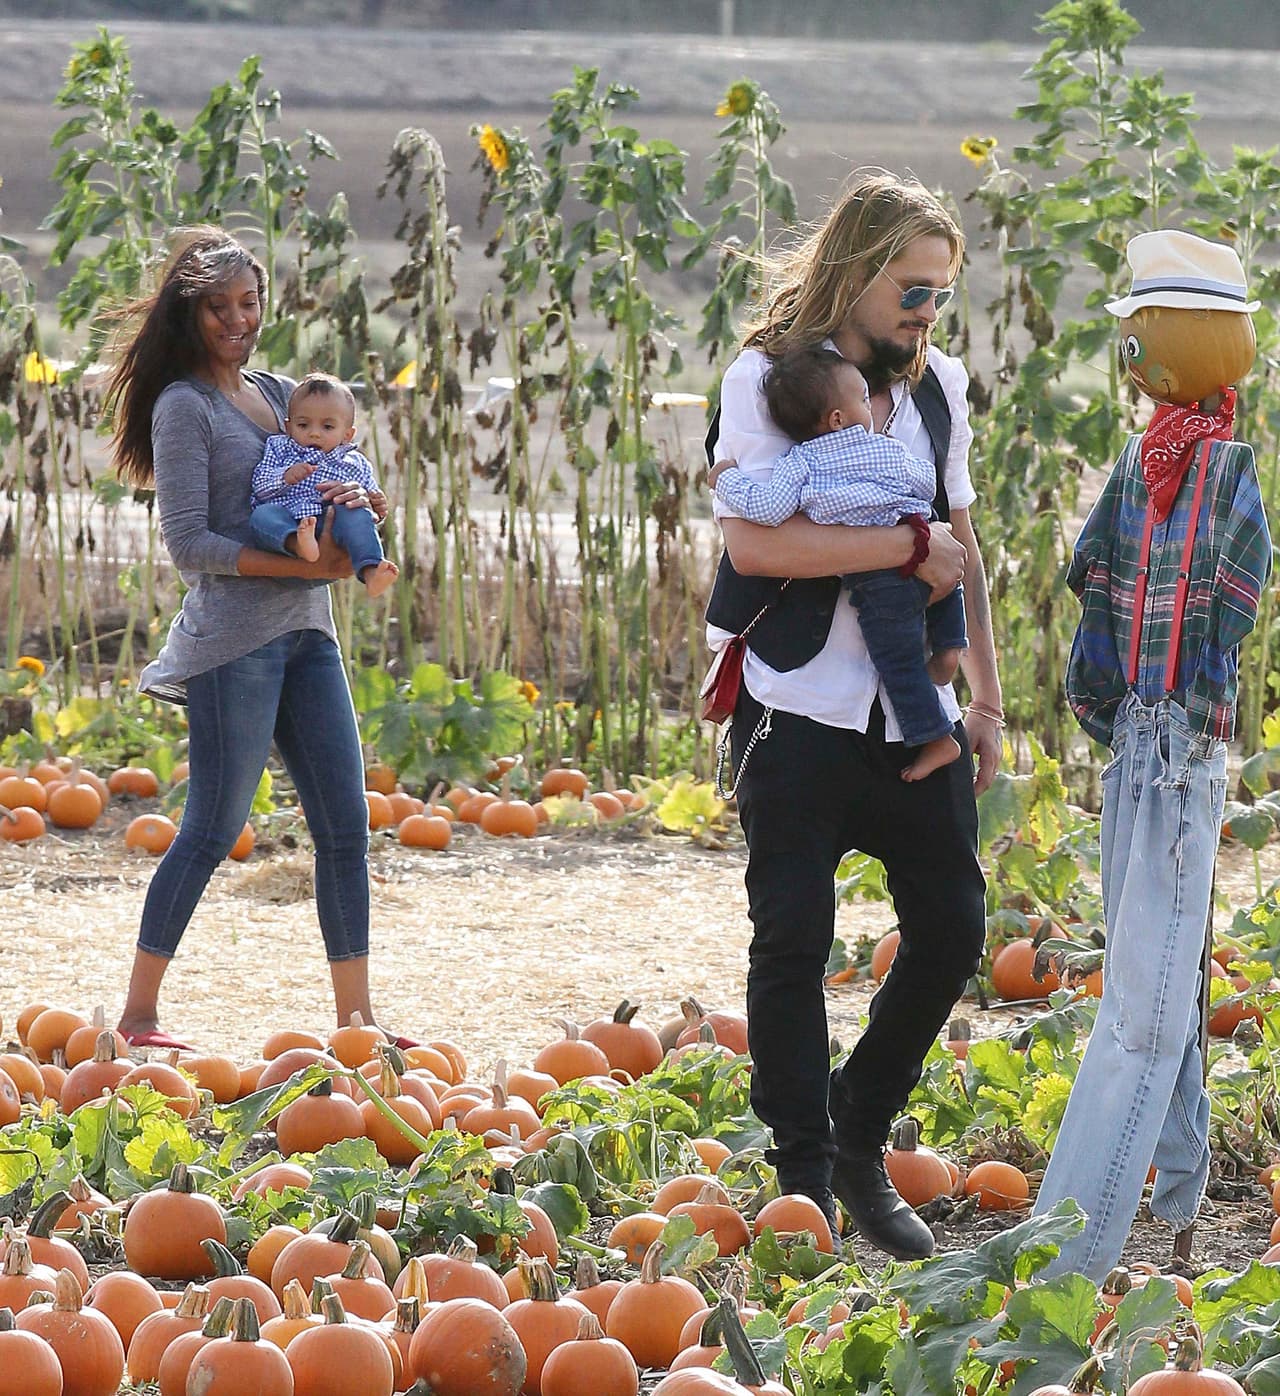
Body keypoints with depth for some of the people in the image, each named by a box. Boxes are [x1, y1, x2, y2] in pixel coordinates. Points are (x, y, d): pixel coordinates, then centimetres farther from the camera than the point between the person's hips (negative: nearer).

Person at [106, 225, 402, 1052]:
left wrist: (362, 503, -5)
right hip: (233, 636, -7)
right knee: (215, 828, -4)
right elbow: (188, 543, -13)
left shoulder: (280, 394, 15)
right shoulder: (184, 406, -6)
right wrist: (302, 565, -18)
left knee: (347, 827, 3)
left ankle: (356, 1017, 8)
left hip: (308, 634, 7)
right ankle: (139, 1013, 5)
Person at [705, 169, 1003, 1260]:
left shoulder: (940, 384, 11)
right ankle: (804, 1180, 9)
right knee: (794, 943, -1)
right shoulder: (768, 378, -8)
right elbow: (753, 542, -22)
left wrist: (986, 698, 14)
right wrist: (911, 545, -18)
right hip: (801, 711, -6)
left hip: (914, 712, 6)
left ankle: (860, 1140, 22)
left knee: (953, 931, 4)